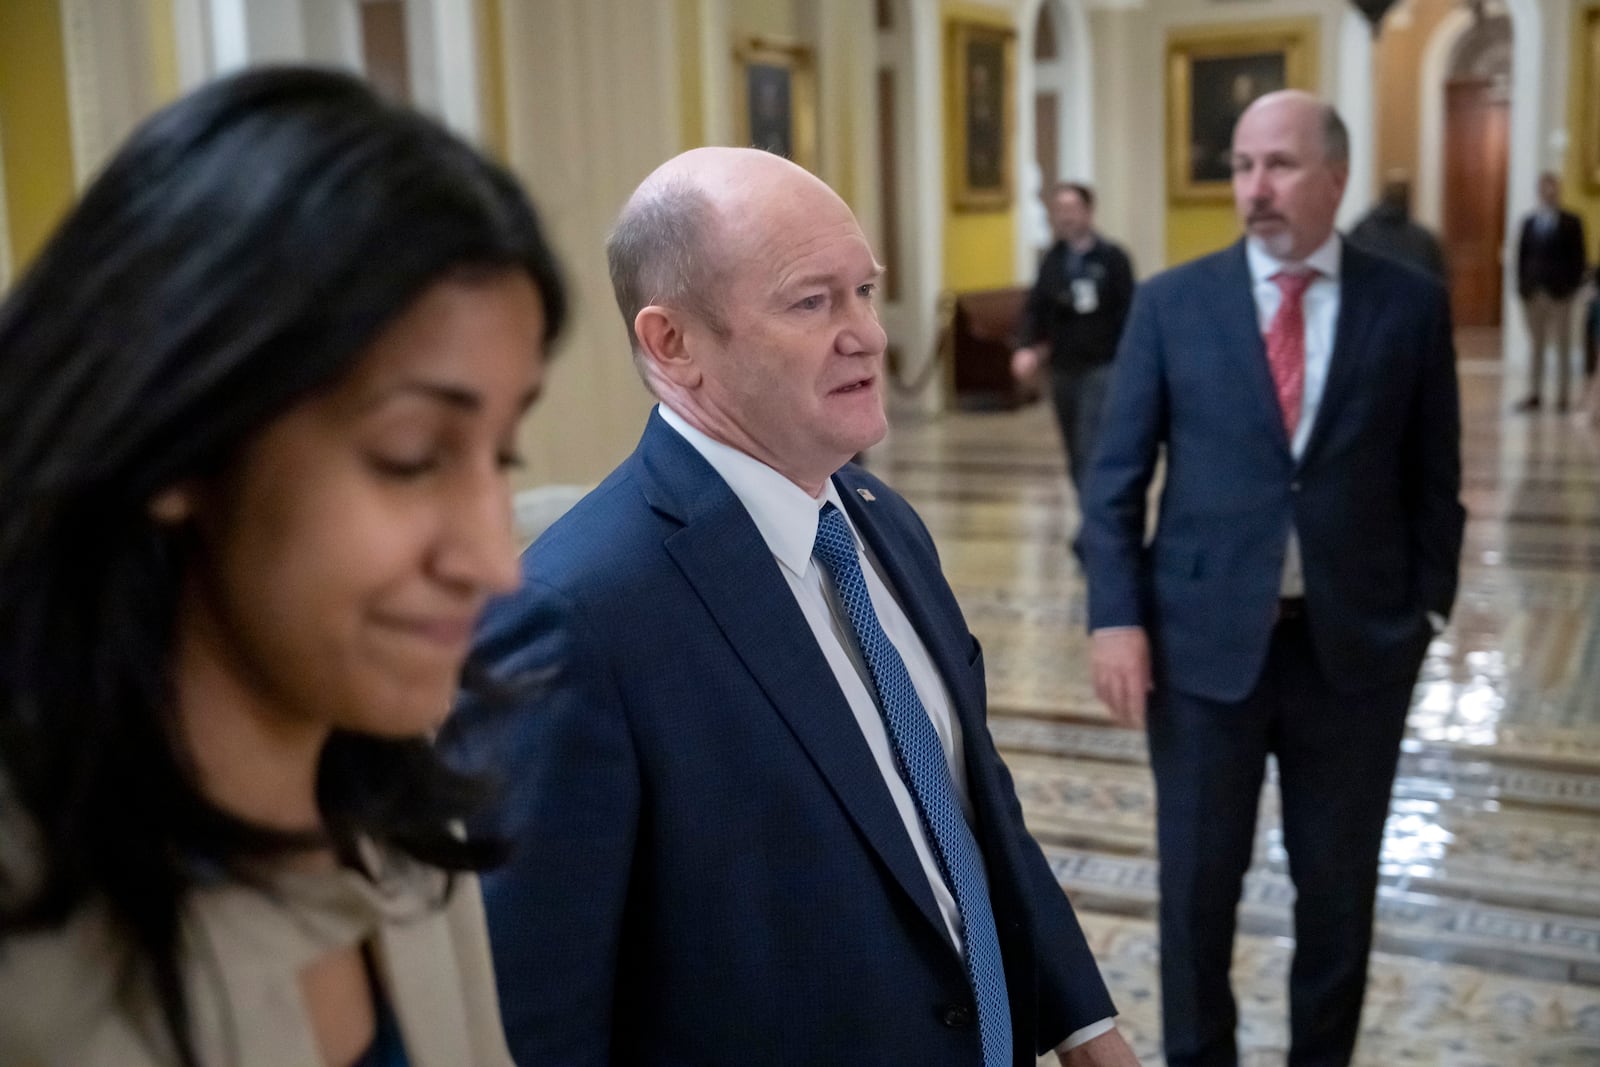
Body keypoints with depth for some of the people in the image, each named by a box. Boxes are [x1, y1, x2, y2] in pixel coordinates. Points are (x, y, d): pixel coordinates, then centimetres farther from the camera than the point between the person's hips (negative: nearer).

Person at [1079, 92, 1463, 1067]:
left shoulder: (1410, 305, 2)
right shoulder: (1173, 301, 0)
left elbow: (1433, 475, 6)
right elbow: (1118, 474, 0)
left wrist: (1427, 607, -1)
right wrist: (1117, 616, -8)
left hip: (1356, 642, 1)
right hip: (1204, 638, 0)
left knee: (1339, 886, 14)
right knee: (1198, 882, 11)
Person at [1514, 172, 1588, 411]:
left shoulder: (1571, 222, 1)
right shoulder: (1529, 222, 8)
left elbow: (1578, 257, -1)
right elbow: (1521, 254, 8)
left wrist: (1573, 286, -9)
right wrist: (1522, 285, 0)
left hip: (1560, 291, -3)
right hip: (1533, 290, 3)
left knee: (1562, 345, 2)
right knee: (1536, 344, 8)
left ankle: (1561, 397, 4)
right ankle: (1534, 394, 11)